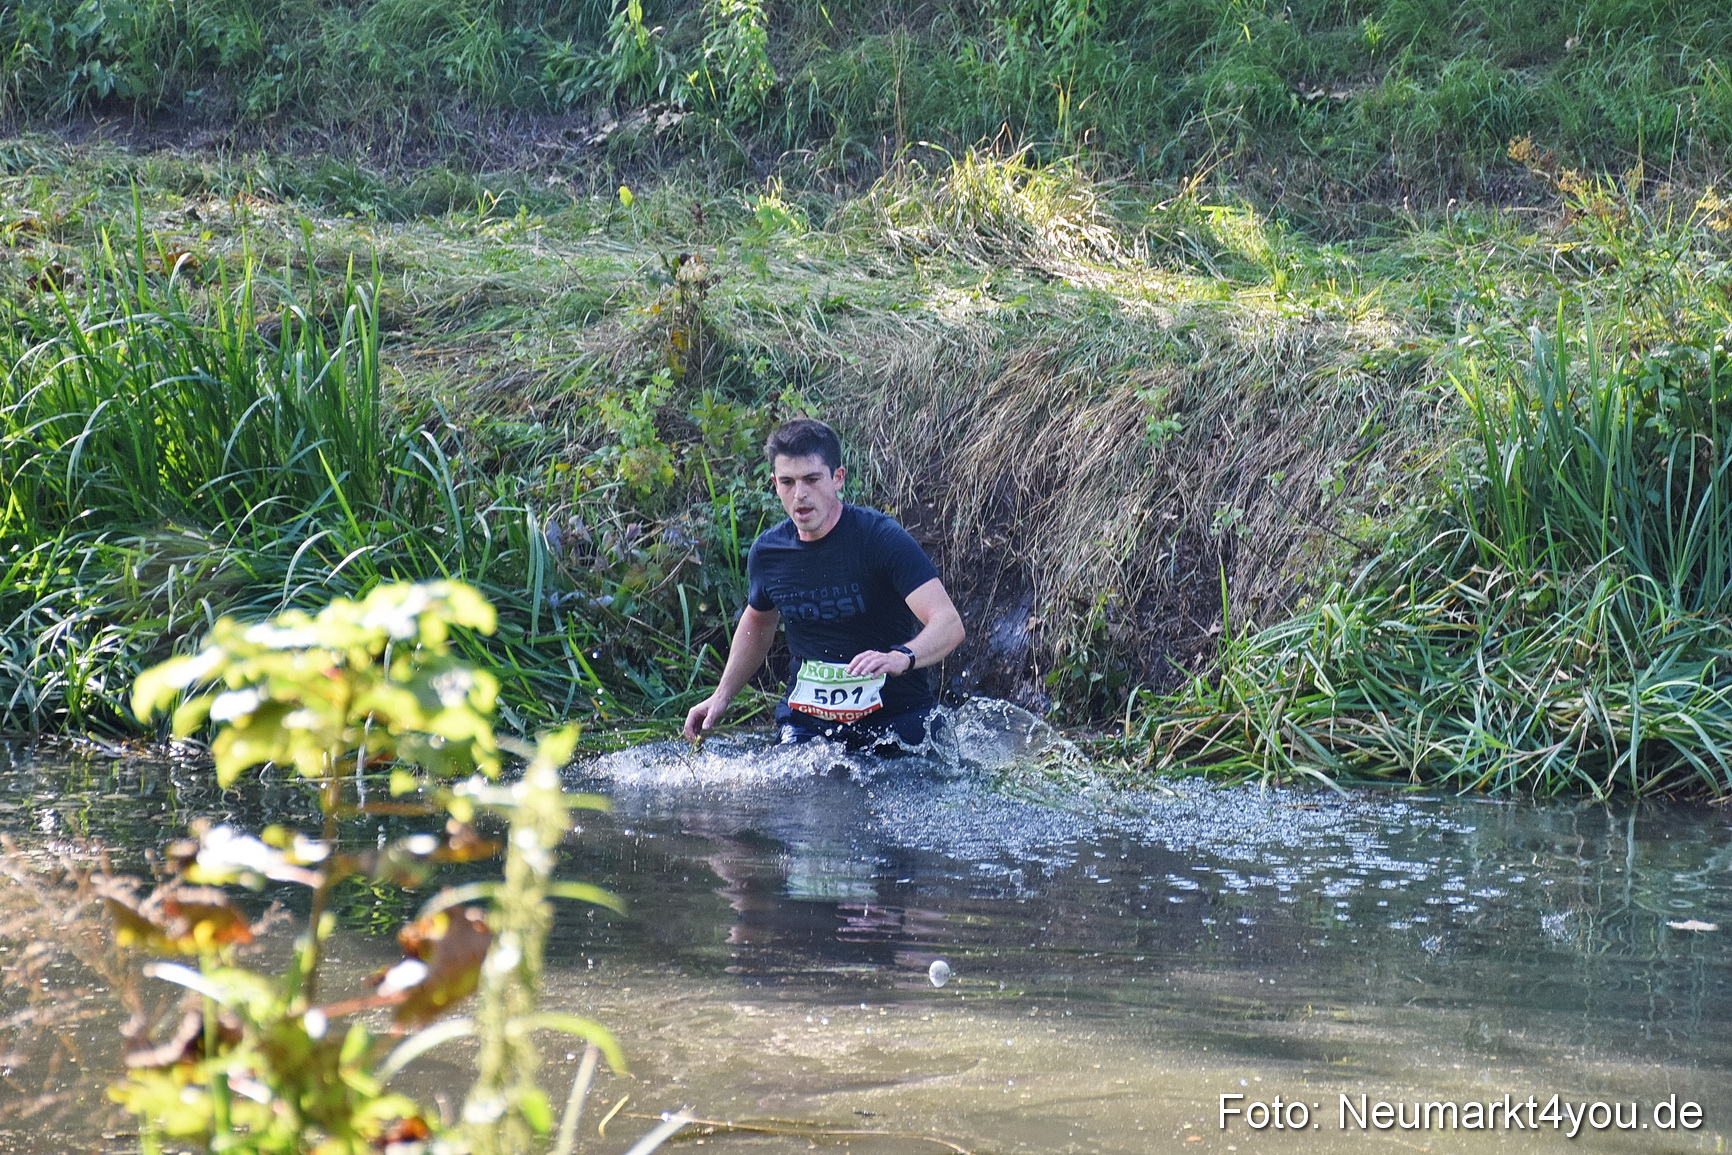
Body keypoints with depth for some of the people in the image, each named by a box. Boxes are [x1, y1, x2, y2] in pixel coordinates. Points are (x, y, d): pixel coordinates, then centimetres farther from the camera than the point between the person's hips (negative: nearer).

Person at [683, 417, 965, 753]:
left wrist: (900, 658, -46)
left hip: (895, 717, -3)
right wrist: (722, 696, 16)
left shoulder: (882, 539, -16)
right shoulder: (767, 552, 0)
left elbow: (948, 624, -26)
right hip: (806, 722, 3)